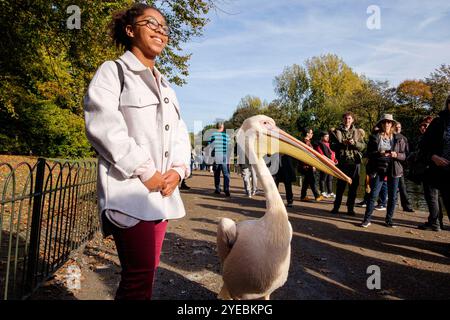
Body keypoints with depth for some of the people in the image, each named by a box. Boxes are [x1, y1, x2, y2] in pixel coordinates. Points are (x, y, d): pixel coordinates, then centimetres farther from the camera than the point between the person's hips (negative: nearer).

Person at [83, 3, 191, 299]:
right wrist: (146, 172, -16)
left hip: (163, 191, 7)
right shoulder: (113, 71, 2)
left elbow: (180, 134, 17)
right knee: (139, 275, -8)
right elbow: (102, 125, -13)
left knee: (148, 269, 13)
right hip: (131, 190, -7)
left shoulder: (166, 86, 23)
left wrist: (178, 169, -2)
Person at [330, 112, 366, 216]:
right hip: (342, 161, -2)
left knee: (353, 186, 5)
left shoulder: (357, 132, 11)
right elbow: (332, 146, -2)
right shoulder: (337, 131, 5)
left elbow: (363, 146, 3)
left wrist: (354, 143, -15)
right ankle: (336, 206, 14)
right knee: (340, 185, 3)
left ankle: (350, 208, 15)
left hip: (355, 161, 2)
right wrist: (342, 143, -19)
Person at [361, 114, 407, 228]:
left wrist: (396, 155, -15)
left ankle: (389, 219, 21)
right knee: (373, 195, -4)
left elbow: (404, 155, 6)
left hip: (393, 170, 2)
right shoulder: (374, 137, 3)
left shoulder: (398, 138, 7)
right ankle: (367, 219, 4)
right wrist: (379, 153, -19)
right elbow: (368, 153, 0)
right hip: (378, 169, -2)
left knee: (392, 196, 7)